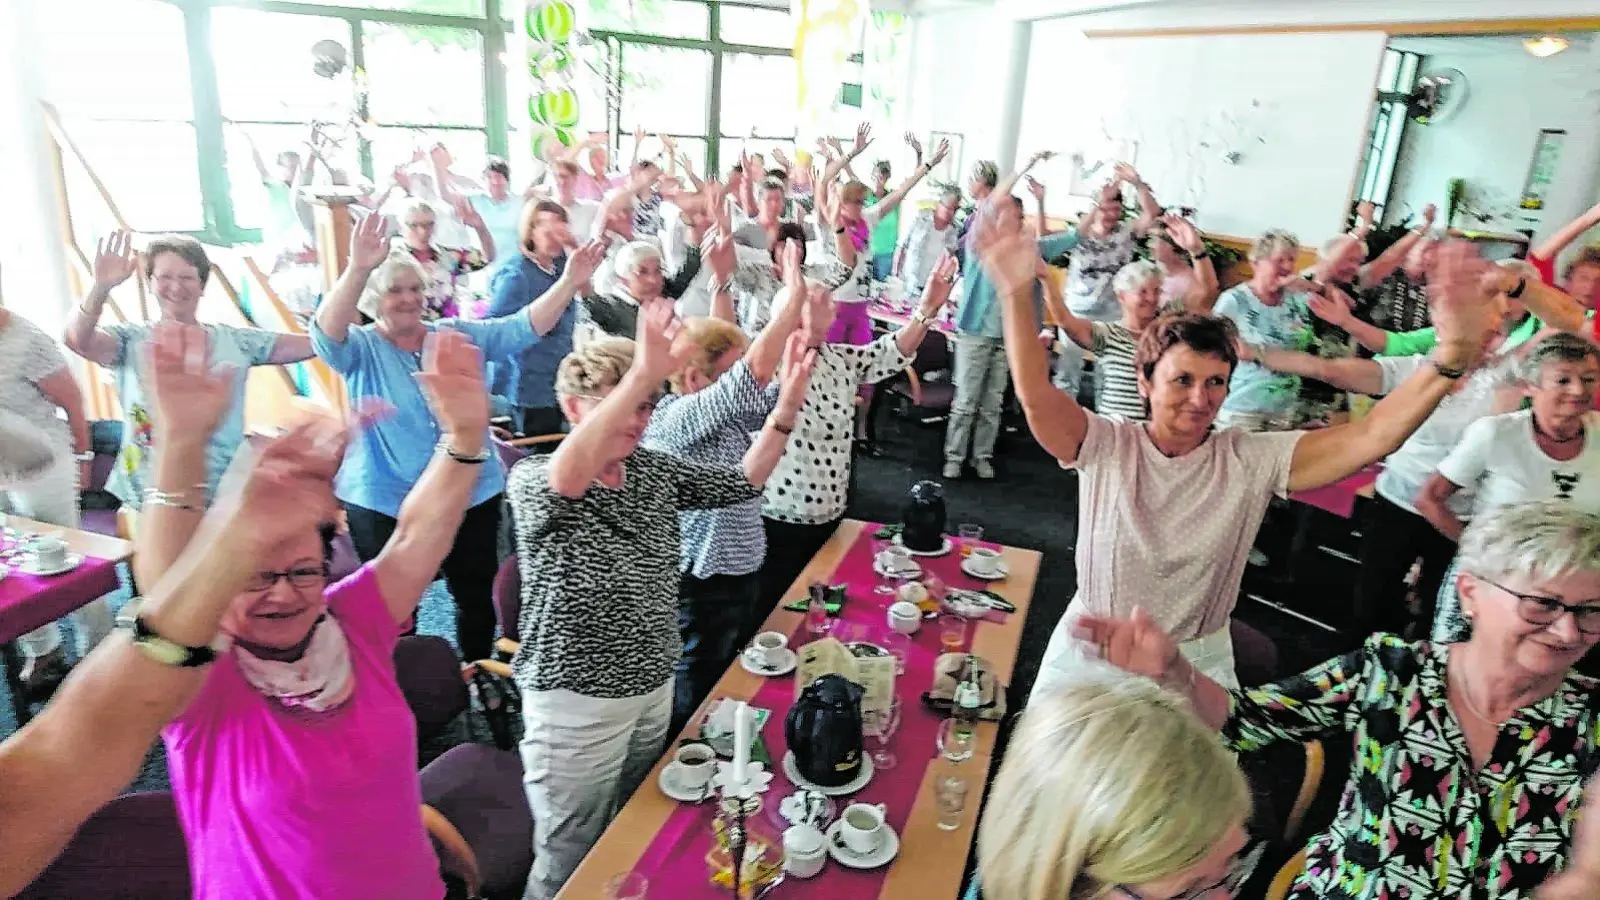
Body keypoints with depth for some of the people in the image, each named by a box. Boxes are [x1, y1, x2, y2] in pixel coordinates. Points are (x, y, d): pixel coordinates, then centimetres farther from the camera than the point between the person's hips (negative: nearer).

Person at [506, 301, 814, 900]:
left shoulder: (654, 471, 1)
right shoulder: (532, 479, -19)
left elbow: (741, 482, -1)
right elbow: (566, 479, -43)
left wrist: (786, 406, -18)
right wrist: (641, 375, -56)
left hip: (654, 686, 6)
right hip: (577, 701, -6)